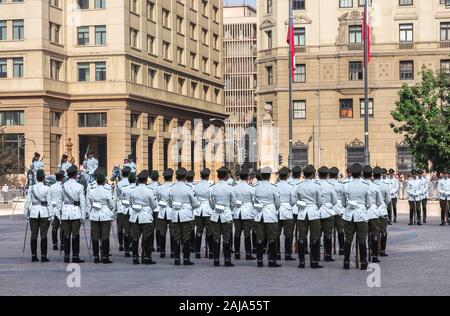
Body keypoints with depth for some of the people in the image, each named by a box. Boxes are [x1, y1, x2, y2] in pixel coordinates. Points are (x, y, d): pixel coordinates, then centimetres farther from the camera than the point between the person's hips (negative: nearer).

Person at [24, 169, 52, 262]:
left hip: (34, 213, 3)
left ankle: (34, 256, 10)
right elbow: (49, 203, -7)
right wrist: (51, 215, -1)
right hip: (44, 213, -3)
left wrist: (26, 214, 11)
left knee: (34, 235, 8)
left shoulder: (31, 188, 1)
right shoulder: (47, 189, -7)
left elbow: (27, 202, 3)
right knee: (43, 235, 1)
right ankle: (43, 256, 0)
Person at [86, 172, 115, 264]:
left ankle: (96, 257, 10)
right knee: (105, 237, 1)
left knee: (95, 237, 8)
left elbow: (88, 205, 6)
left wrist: (90, 214, 16)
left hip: (94, 216, 3)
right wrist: (113, 214, 11)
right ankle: (105, 257, 1)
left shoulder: (91, 192, 1)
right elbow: (111, 205, -3)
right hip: (105, 215, -3)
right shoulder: (107, 192, -10)